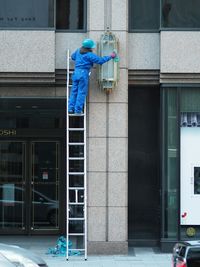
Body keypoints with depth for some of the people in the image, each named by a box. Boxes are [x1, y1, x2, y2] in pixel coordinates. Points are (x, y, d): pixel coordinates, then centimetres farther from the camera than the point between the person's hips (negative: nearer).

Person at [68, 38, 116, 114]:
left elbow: (73, 56, 29)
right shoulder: (90, 55, -11)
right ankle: (78, 110, -3)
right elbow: (100, 60, -11)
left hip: (76, 72, 7)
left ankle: (71, 108, 7)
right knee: (81, 92, -2)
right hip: (83, 73, -7)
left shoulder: (78, 51, 11)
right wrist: (110, 56, -2)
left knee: (74, 91, 10)